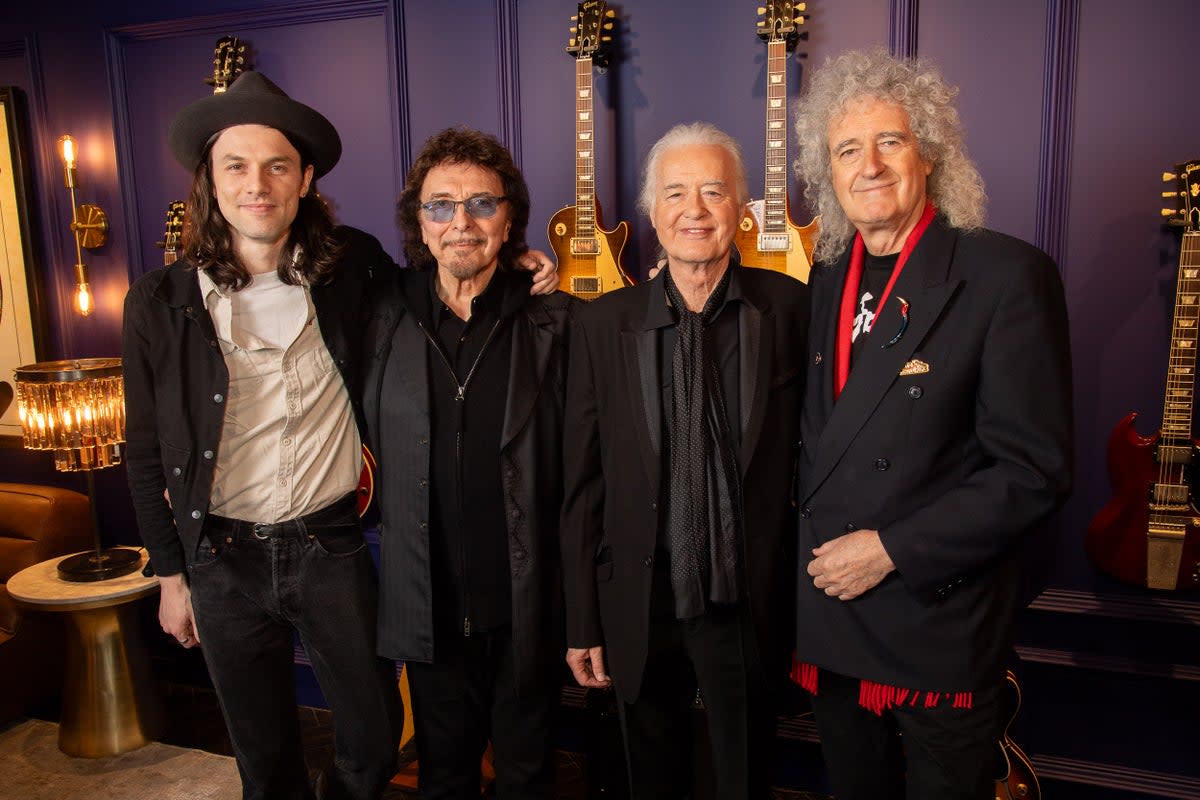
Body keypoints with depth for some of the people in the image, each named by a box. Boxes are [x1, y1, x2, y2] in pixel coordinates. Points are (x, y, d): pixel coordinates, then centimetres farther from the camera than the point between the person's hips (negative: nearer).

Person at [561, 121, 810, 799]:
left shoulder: (789, 307, -6)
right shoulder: (604, 323, -4)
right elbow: (584, 481, -1)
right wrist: (583, 622, 1)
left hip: (750, 609, -1)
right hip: (641, 609, 1)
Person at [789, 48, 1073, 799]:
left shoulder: (1007, 276, -13)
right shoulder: (829, 280, 6)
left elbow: (1035, 470, -16)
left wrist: (893, 550, -18)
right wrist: (816, 556, 3)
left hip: (941, 630, -5)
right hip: (830, 624, 5)